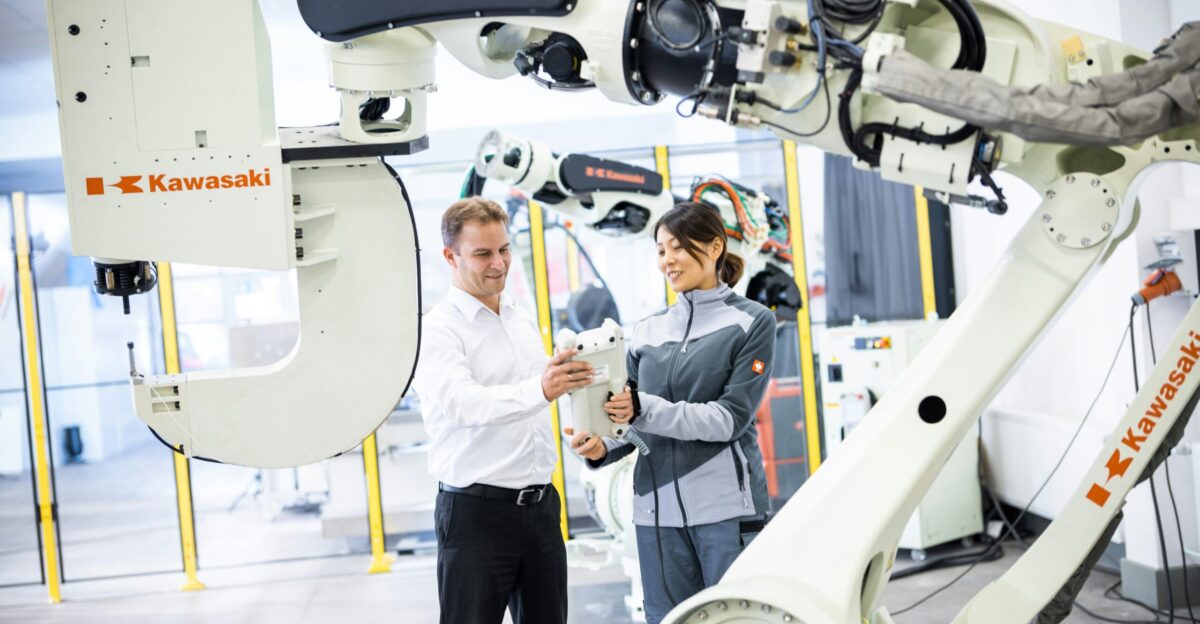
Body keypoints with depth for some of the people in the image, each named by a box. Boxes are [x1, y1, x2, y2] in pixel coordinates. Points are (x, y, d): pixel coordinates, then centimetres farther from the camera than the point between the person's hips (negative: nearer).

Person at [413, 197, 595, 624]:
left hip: (540, 506, 7)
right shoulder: (438, 330, -10)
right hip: (476, 510, -6)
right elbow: (462, 404, -28)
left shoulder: (523, 321, 14)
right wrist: (539, 391, -42)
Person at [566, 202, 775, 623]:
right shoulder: (647, 332, 13)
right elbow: (629, 417, 11)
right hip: (658, 509, 4)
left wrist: (645, 410, -20)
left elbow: (731, 417, -10)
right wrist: (602, 446, -11)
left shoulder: (751, 322, 1)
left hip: (727, 507, -4)